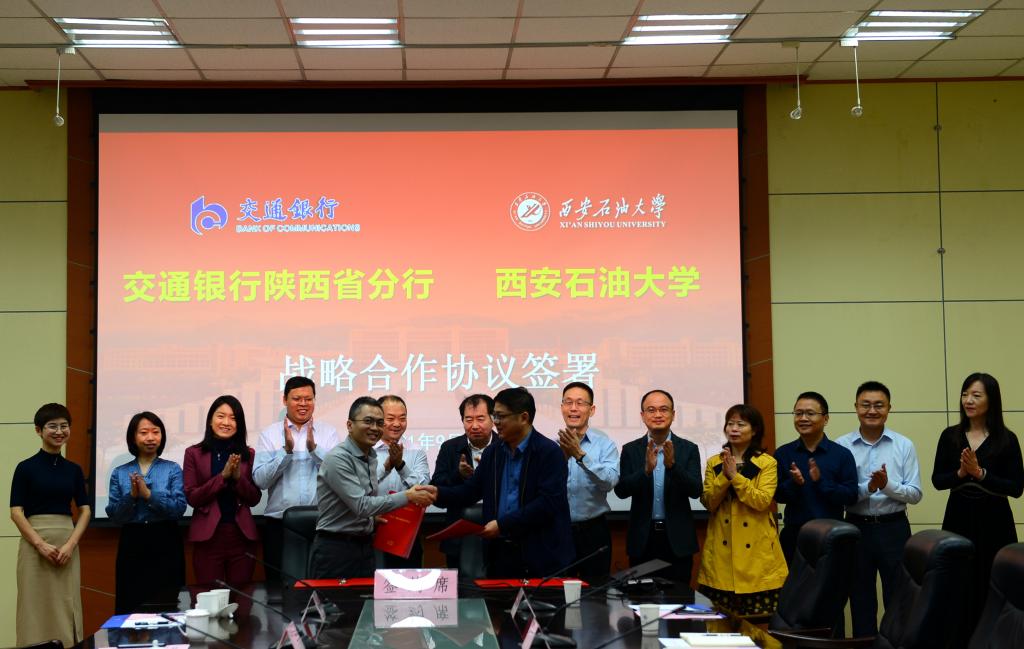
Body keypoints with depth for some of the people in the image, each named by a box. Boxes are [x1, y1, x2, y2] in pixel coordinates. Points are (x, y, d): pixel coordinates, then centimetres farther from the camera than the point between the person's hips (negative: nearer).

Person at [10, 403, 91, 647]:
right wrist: (41, 544, -15)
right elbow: (16, 512, -5)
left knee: (66, 608, 2)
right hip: (35, 543, -3)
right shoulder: (26, 467, -1)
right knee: (36, 607, -3)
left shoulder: (74, 469, 10)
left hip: (67, 545, 3)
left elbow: (85, 510, 7)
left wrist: (71, 544, -8)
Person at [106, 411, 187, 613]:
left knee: (166, 606, -2)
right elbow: (113, 515, 3)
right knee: (130, 605, 2)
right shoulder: (120, 473, 8)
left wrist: (149, 494, -16)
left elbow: (179, 508, -8)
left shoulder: (172, 469, 4)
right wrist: (131, 496, -13)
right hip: (132, 544, 1)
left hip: (165, 544, -1)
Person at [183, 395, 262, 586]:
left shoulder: (248, 454, 8)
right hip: (208, 535, -2)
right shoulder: (194, 453, 4)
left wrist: (238, 477, -12)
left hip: (242, 534, 2)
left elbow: (255, 499, 5)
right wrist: (222, 476, -14)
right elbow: (191, 497, -4)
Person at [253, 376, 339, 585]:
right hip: (279, 523, 0)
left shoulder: (328, 432, 6)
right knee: (279, 584, 5)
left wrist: (314, 448, -17)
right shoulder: (270, 433, 4)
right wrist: (286, 450, -16)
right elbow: (260, 480, -6)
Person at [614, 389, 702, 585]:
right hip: (642, 539, 1)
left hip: (677, 539, 0)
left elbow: (696, 491, -8)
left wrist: (672, 465, -24)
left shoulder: (688, 449, 2)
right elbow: (621, 490, -7)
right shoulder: (631, 450, 3)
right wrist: (646, 469, -23)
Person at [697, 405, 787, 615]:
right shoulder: (714, 463, 10)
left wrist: (735, 475, -17)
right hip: (722, 551, 3)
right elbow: (708, 503, 0)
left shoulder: (767, 463, 0)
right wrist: (724, 476, -13)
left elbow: (762, 501, -12)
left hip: (756, 551, -2)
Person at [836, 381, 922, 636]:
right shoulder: (841, 446, -2)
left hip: (894, 528, 0)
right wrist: (868, 488, -21)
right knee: (861, 599, 12)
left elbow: (915, 494, -3)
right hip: (857, 528, 0)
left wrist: (887, 485, -19)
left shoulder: (904, 446, 0)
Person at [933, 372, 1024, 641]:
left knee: (992, 592, -2)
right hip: (958, 520, 2)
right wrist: (960, 473, -17)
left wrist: (981, 473, -19)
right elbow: (937, 480, 3)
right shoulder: (950, 436, 5)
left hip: (993, 523, -2)